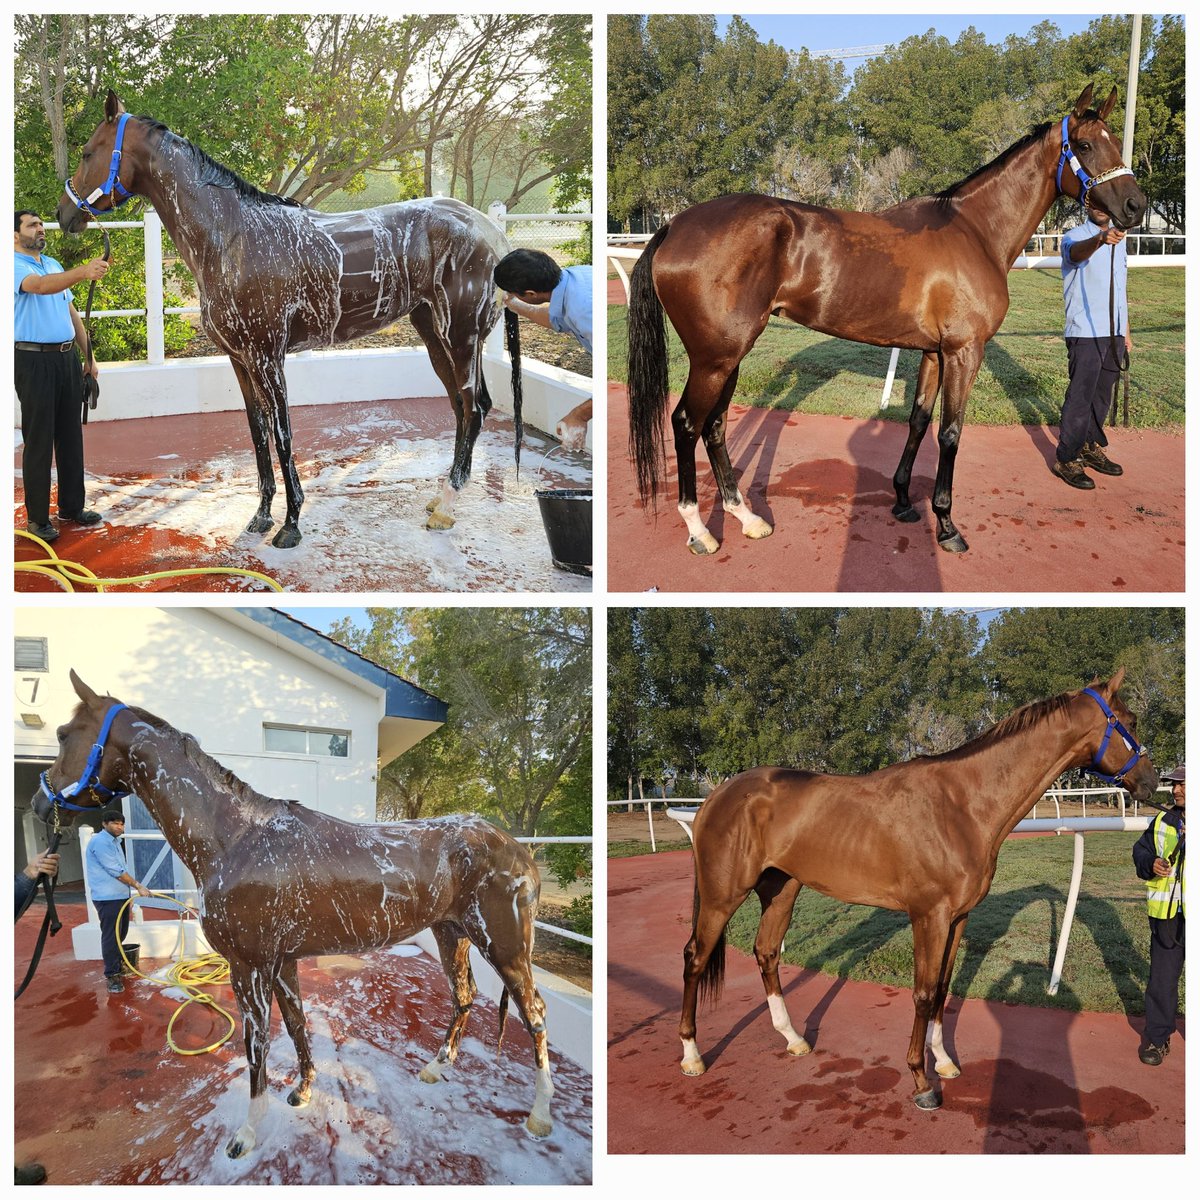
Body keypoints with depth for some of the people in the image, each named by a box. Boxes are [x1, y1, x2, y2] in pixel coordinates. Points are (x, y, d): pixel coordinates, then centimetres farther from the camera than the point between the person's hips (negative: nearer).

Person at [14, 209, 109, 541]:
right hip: (34, 360, -7)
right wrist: (83, 272, -46)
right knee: (39, 440, -3)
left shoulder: (54, 265, 16)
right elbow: (41, 286, -31)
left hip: (67, 357, 7)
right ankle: (37, 517, 3)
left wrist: (89, 356, 17)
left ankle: (72, 506, 23)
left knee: (71, 436, 12)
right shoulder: (16, 266, -9)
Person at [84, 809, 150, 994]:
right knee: (111, 936, -7)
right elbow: (116, 871, -19)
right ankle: (112, 975, -3)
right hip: (108, 898, -10)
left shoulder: (114, 841, 15)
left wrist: (129, 892, 25)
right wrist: (138, 887, -15)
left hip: (121, 896, 10)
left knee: (120, 934, 18)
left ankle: (117, 964, 32)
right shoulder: (100, 841, -16)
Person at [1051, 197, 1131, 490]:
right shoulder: (1075, 237, -8)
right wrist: (1100, 239, -57)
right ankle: (1066, 459, -1)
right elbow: (1077, 252, -35)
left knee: (1102, 395, 14)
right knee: (1080, 397, -7)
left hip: (1113, 333, 7)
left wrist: (1125, 332, 21)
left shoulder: (1118, 239, 15)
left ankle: (1090, 447, 26)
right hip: (1085, 333, -7)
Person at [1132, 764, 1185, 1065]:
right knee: (1162, 978, 9)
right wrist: (1150, 864, -7)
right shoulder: (1162, 823, 8)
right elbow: (1140, 851, 16)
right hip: (1167, 915, 3)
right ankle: (1157, 1037, 21)